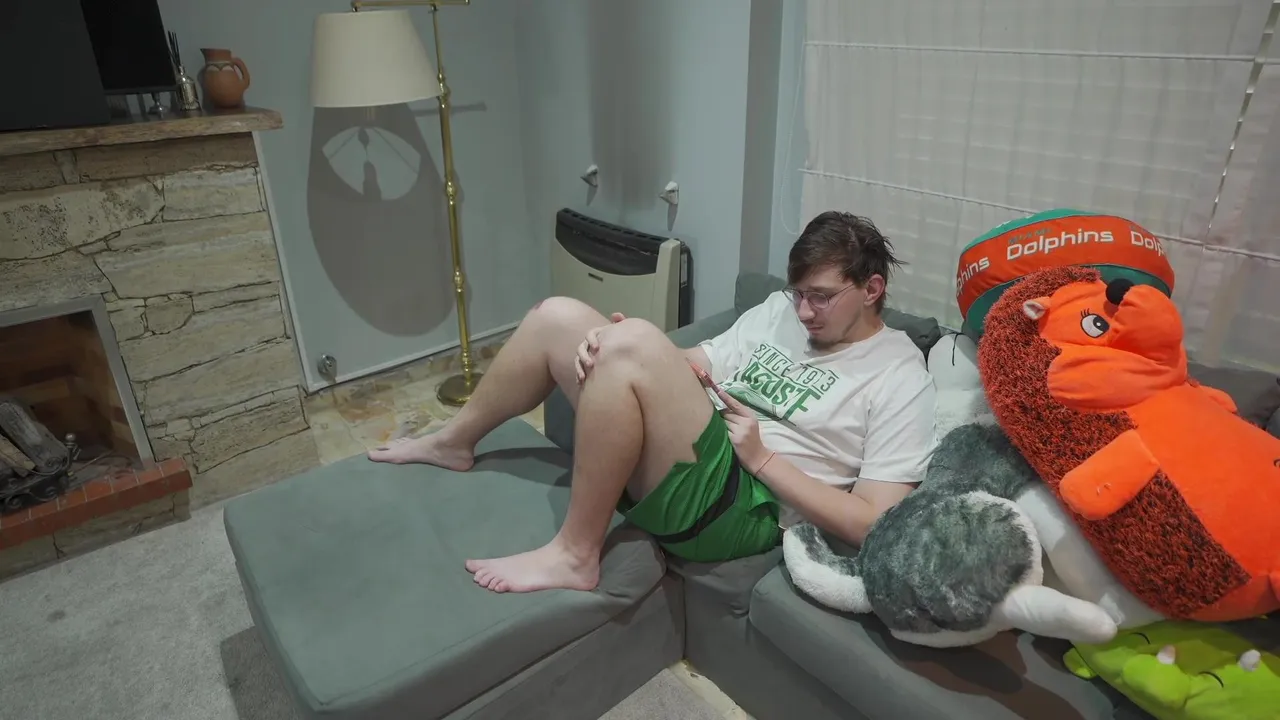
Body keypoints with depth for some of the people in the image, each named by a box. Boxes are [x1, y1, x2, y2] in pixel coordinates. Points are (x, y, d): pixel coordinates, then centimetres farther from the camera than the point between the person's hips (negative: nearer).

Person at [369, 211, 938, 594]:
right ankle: (453, 443, 19)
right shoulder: (781, 308, 16)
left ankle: (574, 554, -15)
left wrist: (762, 457, -15)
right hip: (694, 453, 7)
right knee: (559, 318, -3)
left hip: (739, 507, -7)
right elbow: (690, 365, 13)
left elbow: (874, 527, -11)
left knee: (633, 344, -30)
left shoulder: (901, 379, -4)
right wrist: (611, 347, -8)